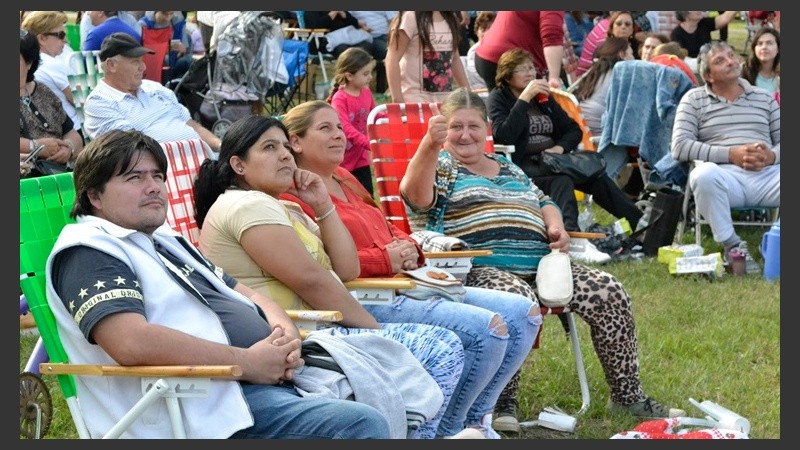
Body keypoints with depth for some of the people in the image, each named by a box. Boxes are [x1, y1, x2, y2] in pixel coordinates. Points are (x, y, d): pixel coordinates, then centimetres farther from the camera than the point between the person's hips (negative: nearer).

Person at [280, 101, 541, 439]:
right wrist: (385, 260, -15)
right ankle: (444, 430, -7)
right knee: (487, 328, -25)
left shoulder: (345, 181, 23)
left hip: (407, 283, 10)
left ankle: (475, 417, 11)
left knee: (524, 312, 2)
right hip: (366, 300, -10)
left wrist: (408, 249, 6)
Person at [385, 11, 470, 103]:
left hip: (446, 99, 6)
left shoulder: (451, 18, 11)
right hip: (416, 99, -6)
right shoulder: (411, 16, -10)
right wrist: (398, 101, -19)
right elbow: (392, 59, -13)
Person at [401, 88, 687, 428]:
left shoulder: (510, 169, 29)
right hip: (479, 270, -7)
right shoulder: (440, 166, 7)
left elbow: (543, 203, 33)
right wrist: (429, 144, -34)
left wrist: (555, 227, 8)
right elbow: (415, 194, -16)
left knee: (608, 292, -10)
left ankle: (628, 396, 2)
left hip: (537, 266, 7)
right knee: (518, 299, -40)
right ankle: (503, 401, -24)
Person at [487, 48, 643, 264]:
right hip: (521, 164, -6)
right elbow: (503, 135, -14)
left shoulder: (543, 97, 22)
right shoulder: (498, 98, 4)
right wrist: (524, 99, -15)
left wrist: (560, 147, -3)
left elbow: (574, 129, 19)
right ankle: (573, 240, -58)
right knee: (560, 180, -37)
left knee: (598, 177, -20)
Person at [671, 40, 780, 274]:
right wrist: (731, 154, -10)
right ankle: (732, 245, -20)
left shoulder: (764, 98, 24)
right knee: (704, 174, -38)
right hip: (726, 176, -2)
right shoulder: (694, 99, 14)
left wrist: (772, 156, -8)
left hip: (768, 175, 2)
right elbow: (680, 147, 0)